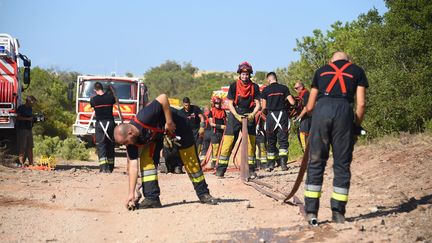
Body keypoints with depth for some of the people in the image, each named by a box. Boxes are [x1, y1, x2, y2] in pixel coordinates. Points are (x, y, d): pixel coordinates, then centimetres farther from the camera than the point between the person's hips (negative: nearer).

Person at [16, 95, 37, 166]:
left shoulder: (30, 109, 18)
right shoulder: (21, 107, -6)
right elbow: (18, 117, -12)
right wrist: (27, 119, -19)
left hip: (29, 129, 8)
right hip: (22, 129, -8)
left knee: (30, 147, 8)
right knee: (22, 147, -7)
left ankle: (31, 163, 11)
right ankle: (21, 163, -6)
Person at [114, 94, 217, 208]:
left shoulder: (143, 119, -42)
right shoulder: (134, 142, -22)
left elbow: (163, 98, -42)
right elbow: (133, 165, -22)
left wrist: (169, 122, -37)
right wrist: (131, 193, -28)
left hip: (175, 123, -4)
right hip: (157, 133, 4)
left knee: (191, 161, 3)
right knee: (146, 158, -16)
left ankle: (204, 194, 18)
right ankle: (151, 198, -13)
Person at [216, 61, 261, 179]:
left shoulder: (255, 87, -1)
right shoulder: (234, 86, -5)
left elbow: (257, 104, 0)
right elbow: (230, 104, -5)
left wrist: (252, 115, -19)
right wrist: (237, 116, -19)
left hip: (249, 116, 2)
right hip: (235, 115, -2)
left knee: (250, 144, 0)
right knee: (228, 143, -7)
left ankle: (251, 170, 8)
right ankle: (220, 170, -3)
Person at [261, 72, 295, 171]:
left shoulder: (265, 90, 1)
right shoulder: (284, 88, 3)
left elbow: (264, 107, 0)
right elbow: (292, 102, -1)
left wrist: (265, 112, 21)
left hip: (271, 115, 0)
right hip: (282, 114, 0)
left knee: (271, 141, 10)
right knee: (283, 140, 2)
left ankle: (270, 164, 13)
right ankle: (283, 162, -12)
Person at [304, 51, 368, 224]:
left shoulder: (321, 71, 28)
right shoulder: (357, 71, 24)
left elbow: (309, 107, 24)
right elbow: (361, 104, 10)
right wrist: (357, 125, 21)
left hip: (321, 109, 1)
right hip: (344, 110, -1)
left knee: (316, 162, 6)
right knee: (342, 164, 7)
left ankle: (311, 211, 2)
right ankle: (338, 212, 6)